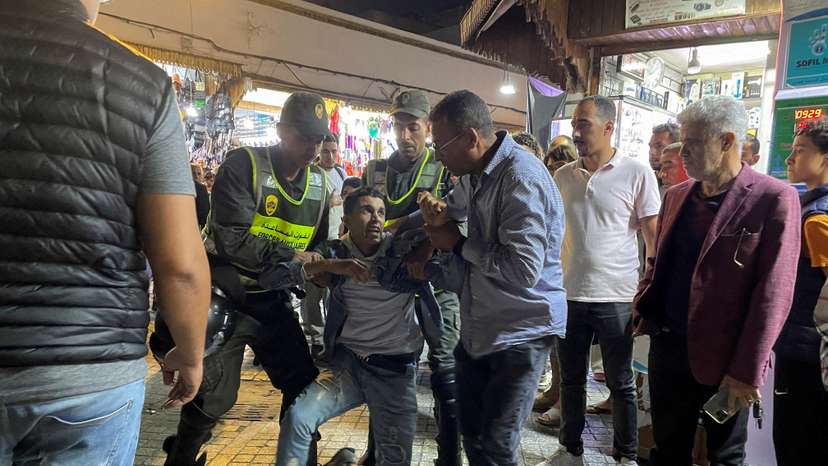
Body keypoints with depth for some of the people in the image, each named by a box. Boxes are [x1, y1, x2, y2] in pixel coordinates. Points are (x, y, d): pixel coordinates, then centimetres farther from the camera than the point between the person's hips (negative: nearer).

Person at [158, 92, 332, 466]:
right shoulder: (243, 164, -15)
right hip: (227, 297, -5)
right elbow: (233, 240, -23)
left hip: (273, 300, 6)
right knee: (213, 395, 0)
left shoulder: (319, 183, 4)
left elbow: (317, 247, 14)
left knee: (304, 382, 11)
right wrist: (290, 254, -17)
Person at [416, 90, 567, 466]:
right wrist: (438, 210, 1)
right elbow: (456, 204, 27)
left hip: (521, 332, -9)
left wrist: (458, 243, -17)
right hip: (478, 327, 9)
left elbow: (523, 269, -31)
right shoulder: (474, 171, 5)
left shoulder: (521, 178, -23)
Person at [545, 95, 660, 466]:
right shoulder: (562, 176, 5)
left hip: (616, 297, -3)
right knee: (571, 378, 15)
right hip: (568, 294, 4)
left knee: (620, 383, 11)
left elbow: (654, 238, -4)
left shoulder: (637, 174, -7)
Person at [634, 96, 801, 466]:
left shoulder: (774, 199, -11)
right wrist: (643, 308, 0)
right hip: (667, 345, 5)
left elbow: (772, 294, -14)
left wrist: (747, 371, -15)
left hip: (724, 358, -5)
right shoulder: (675, 196, 8)